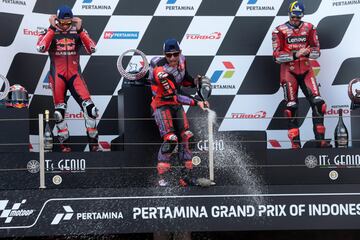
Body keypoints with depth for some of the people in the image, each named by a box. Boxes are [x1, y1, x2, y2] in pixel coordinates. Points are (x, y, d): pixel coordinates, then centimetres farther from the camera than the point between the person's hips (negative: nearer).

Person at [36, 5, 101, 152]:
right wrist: (52, 28, -20)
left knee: (89, 107, -11)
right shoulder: (50, 32, -1)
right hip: (57, 76, -1)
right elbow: (41, 48, -21)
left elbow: (91, 49, -10)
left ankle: (93, 143, -2)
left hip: (75, 75, 1)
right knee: (59, 111, 2)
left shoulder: (77, 32, 3)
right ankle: (64, 144, 13)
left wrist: (80, 30, -17)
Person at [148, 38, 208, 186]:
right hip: (162, 104, -7)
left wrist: (194, 82, -6)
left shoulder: (181, 60, -6)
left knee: (186, 137, 3)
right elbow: (175, 96, -30)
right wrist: (196, 102, -33)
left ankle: (186, 175, 10)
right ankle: (162, 176, -13)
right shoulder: (160, 71, -29)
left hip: (177, 104, 7)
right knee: (170, 139, -20)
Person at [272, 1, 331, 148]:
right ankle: (295, 142, 1)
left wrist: (307, 52, -14)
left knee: (317, 102, -7)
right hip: (288, 71, -3)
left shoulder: (309, 28, 7)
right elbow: (277, 56, -8)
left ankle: (320, 139, -2)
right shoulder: (280, 31, -3)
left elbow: (316, 50, 8)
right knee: (291, 106, -2)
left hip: (306, 69, 3)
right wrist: (295, 55, -19)